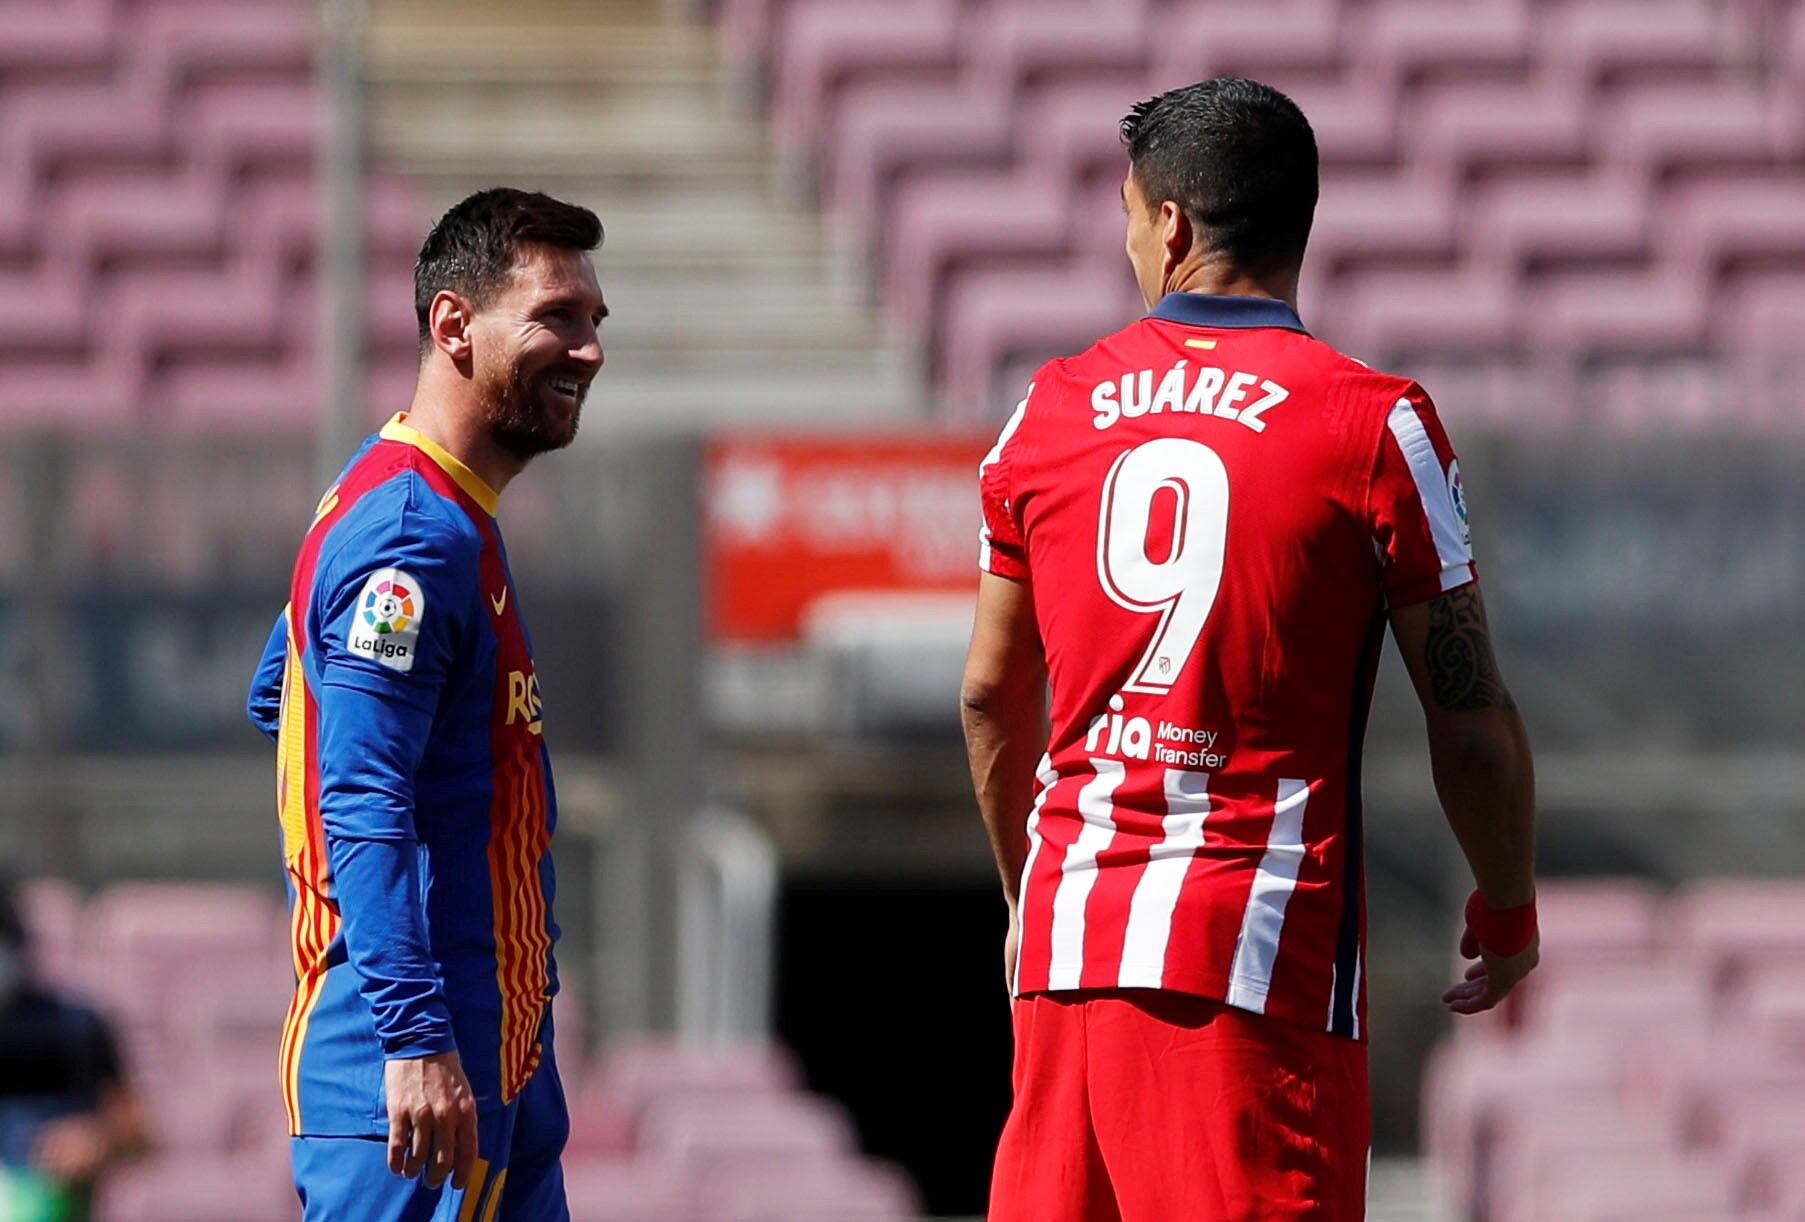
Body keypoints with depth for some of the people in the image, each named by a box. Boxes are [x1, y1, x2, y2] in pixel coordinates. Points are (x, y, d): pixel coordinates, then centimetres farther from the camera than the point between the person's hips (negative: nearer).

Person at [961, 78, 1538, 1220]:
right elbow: (1470, 718, -3)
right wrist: (1509, 913, 12)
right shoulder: (1376, 424, -5)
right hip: (1264, 949, -4)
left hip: (1067, 941, 5)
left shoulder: (1051, 409, 8)